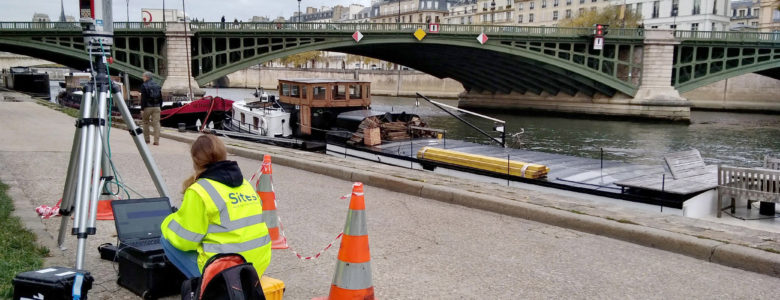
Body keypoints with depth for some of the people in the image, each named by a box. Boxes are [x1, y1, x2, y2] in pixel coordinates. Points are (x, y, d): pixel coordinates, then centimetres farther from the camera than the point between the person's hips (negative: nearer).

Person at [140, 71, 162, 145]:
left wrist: (142, 109, -11)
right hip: (156, 107, 4)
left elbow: (143, 98, -11)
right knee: (156, 123, 0)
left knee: (145, 123, 11)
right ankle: (156, 141, -4)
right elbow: (160, 97, 14)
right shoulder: (157, 85, 12)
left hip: (147, 107, -4)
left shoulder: (144, 86, -6)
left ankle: (146, 139, 15)